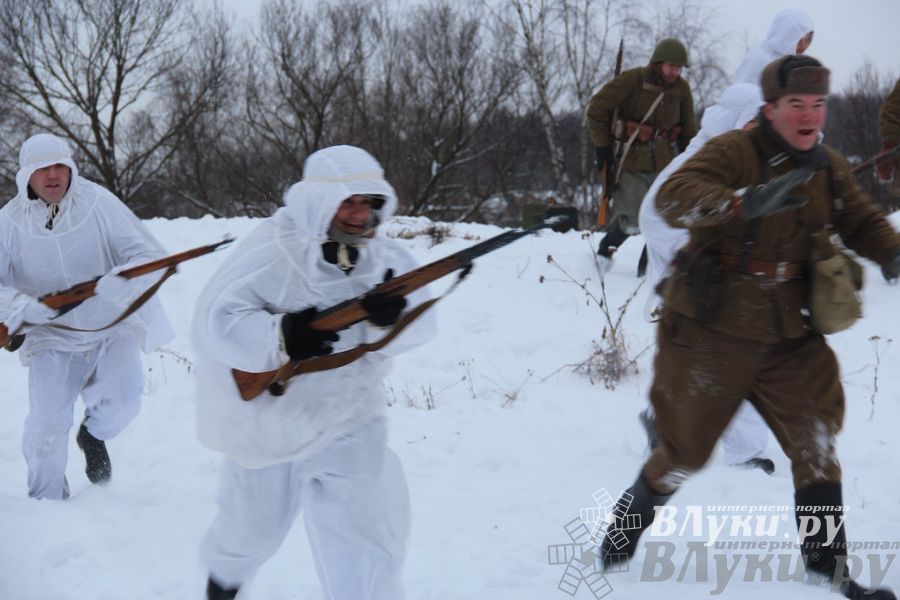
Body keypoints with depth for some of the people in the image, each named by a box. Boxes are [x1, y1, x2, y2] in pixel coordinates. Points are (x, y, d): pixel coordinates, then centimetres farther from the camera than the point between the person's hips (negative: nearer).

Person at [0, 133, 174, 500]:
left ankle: (95, 434, 16)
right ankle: (46, 504, 21)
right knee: (47, 427, -5)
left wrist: (118, 283, -33)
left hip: (111, 327, -1)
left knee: (122, 397, -22)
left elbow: (150, 256, -12)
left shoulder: (99, 204, -10)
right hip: (51, 336, 1)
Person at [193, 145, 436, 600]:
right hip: (269, 415, -2)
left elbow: (418, 325, -17)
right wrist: (279, 337, -46)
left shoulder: (384, 257, -8)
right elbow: (214, 322, -29)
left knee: (367, 529, -14)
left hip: (347, 415, 2)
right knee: (255, 528, 22)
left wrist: (392, 315, -40)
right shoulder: (273, 252, -23)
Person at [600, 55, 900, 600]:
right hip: (712, 333, -5)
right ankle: (628, 525, 35)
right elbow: (674, 197, -31)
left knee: (816, 442, 0)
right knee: (686, 450, 8)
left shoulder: (832, 170, 6)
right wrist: (745, 202, -47)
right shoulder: (733, 153, -16)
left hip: (789, 336, 5)